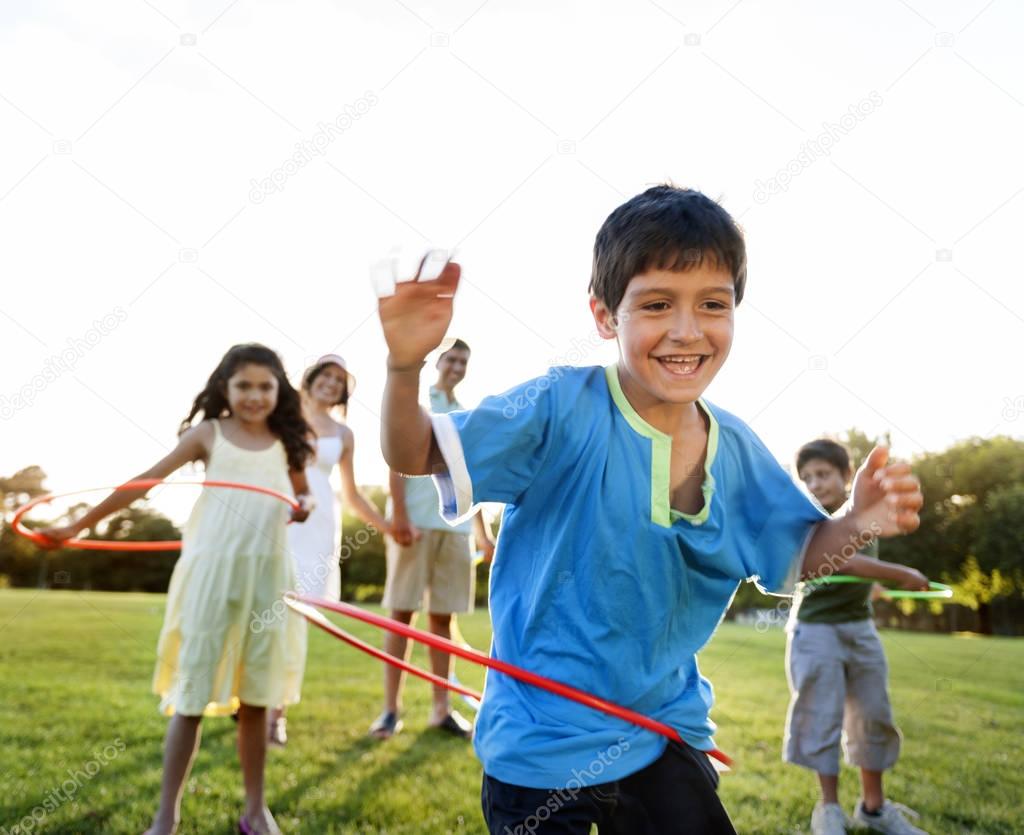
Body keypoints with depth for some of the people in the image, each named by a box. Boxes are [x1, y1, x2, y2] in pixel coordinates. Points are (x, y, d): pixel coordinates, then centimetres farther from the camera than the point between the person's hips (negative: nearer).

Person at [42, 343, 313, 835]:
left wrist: (304, 508, -4)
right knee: (192, 693, 2)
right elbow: (144, 481, 0)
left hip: (267, 576, 2)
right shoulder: (209, 433, 0)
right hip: (213, 572, -2)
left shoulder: (285, 442, 8)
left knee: (254, 697, 9)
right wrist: (80, 524, 0)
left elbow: (304, 494, 21)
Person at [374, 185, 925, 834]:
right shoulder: (562, 410, -19)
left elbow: (800, 555, 7)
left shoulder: (737, 450, -5)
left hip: (667, 736, 4)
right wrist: (406, 366, -39)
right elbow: (415, 455, -19)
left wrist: (858, 524, -14)